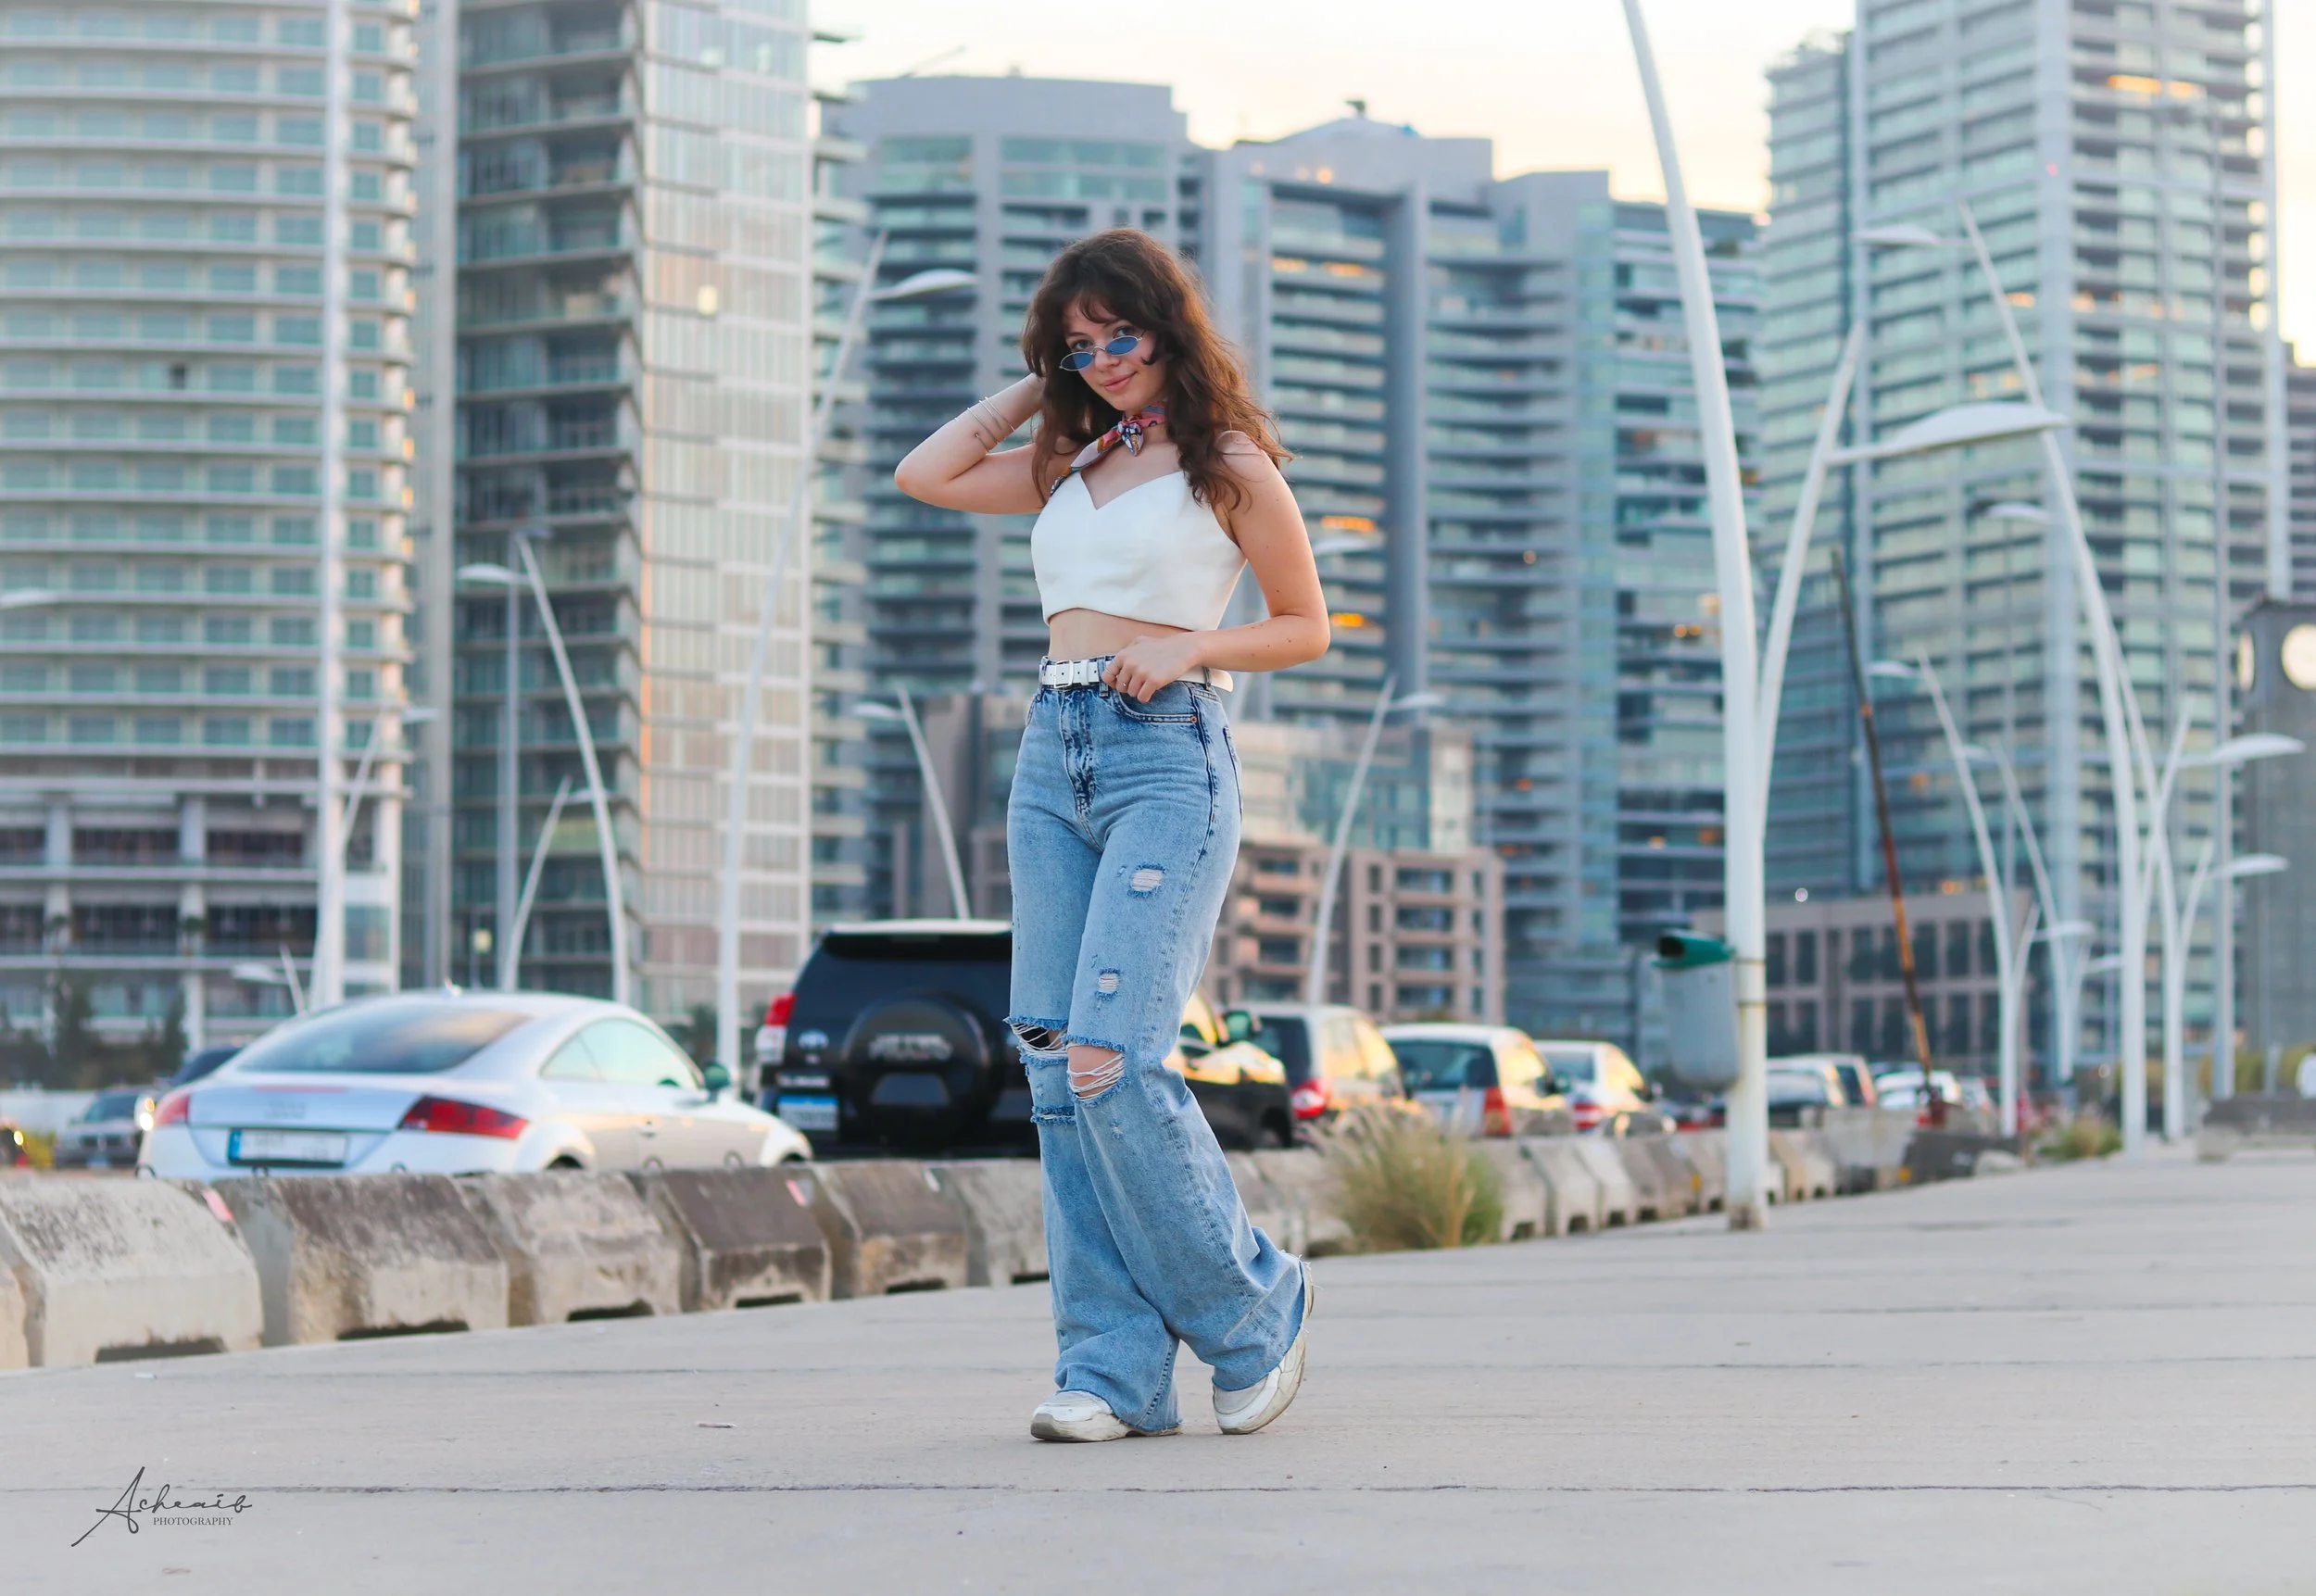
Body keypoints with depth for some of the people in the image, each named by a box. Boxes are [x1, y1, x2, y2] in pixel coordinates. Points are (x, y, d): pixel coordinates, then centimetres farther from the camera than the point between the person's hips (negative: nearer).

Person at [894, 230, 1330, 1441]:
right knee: (1054, 1068, -2)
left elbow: (1307, 626, 5)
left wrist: (1189, 645, -10)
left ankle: (1251, 1308, 2)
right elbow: (924, 476, 18)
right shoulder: (1070, 469, 18)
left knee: (1109, 1059, -17)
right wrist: (1032, 392, 17)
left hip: (1166, 759, -7)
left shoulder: (1229, 466, 2)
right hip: (1052, 758, 7)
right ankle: (1114, 1366, 0)